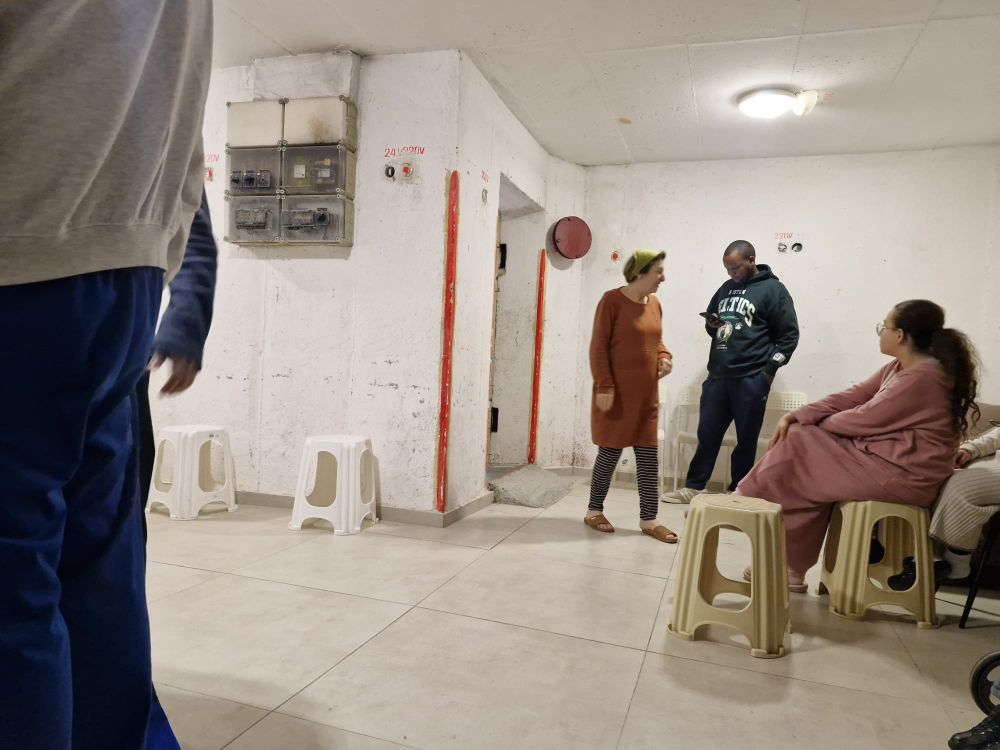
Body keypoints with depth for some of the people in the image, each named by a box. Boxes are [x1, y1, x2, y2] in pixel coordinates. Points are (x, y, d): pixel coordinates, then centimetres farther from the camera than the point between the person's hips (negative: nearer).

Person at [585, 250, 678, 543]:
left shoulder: (654, 304, 9)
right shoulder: (612, 300, -11)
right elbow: (598, 346, -13)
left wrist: (665, 357, 0)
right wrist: (604, 386, -18)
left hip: (646, 393, 7)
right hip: (616, 392, -6)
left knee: (648, 455, 7)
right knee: (610, 451, 3)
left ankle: (648, 519, 16)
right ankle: (594, 511, 20)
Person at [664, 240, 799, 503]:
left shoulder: (772, 289, -1)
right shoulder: (726, 289, 16)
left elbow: (789, 334, -4)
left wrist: (769, 370, -10)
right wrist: (712, 325, 3)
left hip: (751, 379, -5)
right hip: (717, 376, 5)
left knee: (746, 439, 4)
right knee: (707, 434, 9)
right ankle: (693, 487, 18)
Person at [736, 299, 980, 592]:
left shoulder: (921, 378, -21)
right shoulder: (899, 368, 10)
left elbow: (866, 419, -18)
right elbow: (852, 397, 5)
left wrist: (816, 423, 0)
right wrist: (796, 416, -5)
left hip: (902, 473, -9)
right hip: (885, 458, 9)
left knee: (801, 445, -9)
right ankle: (790, 566, 4)